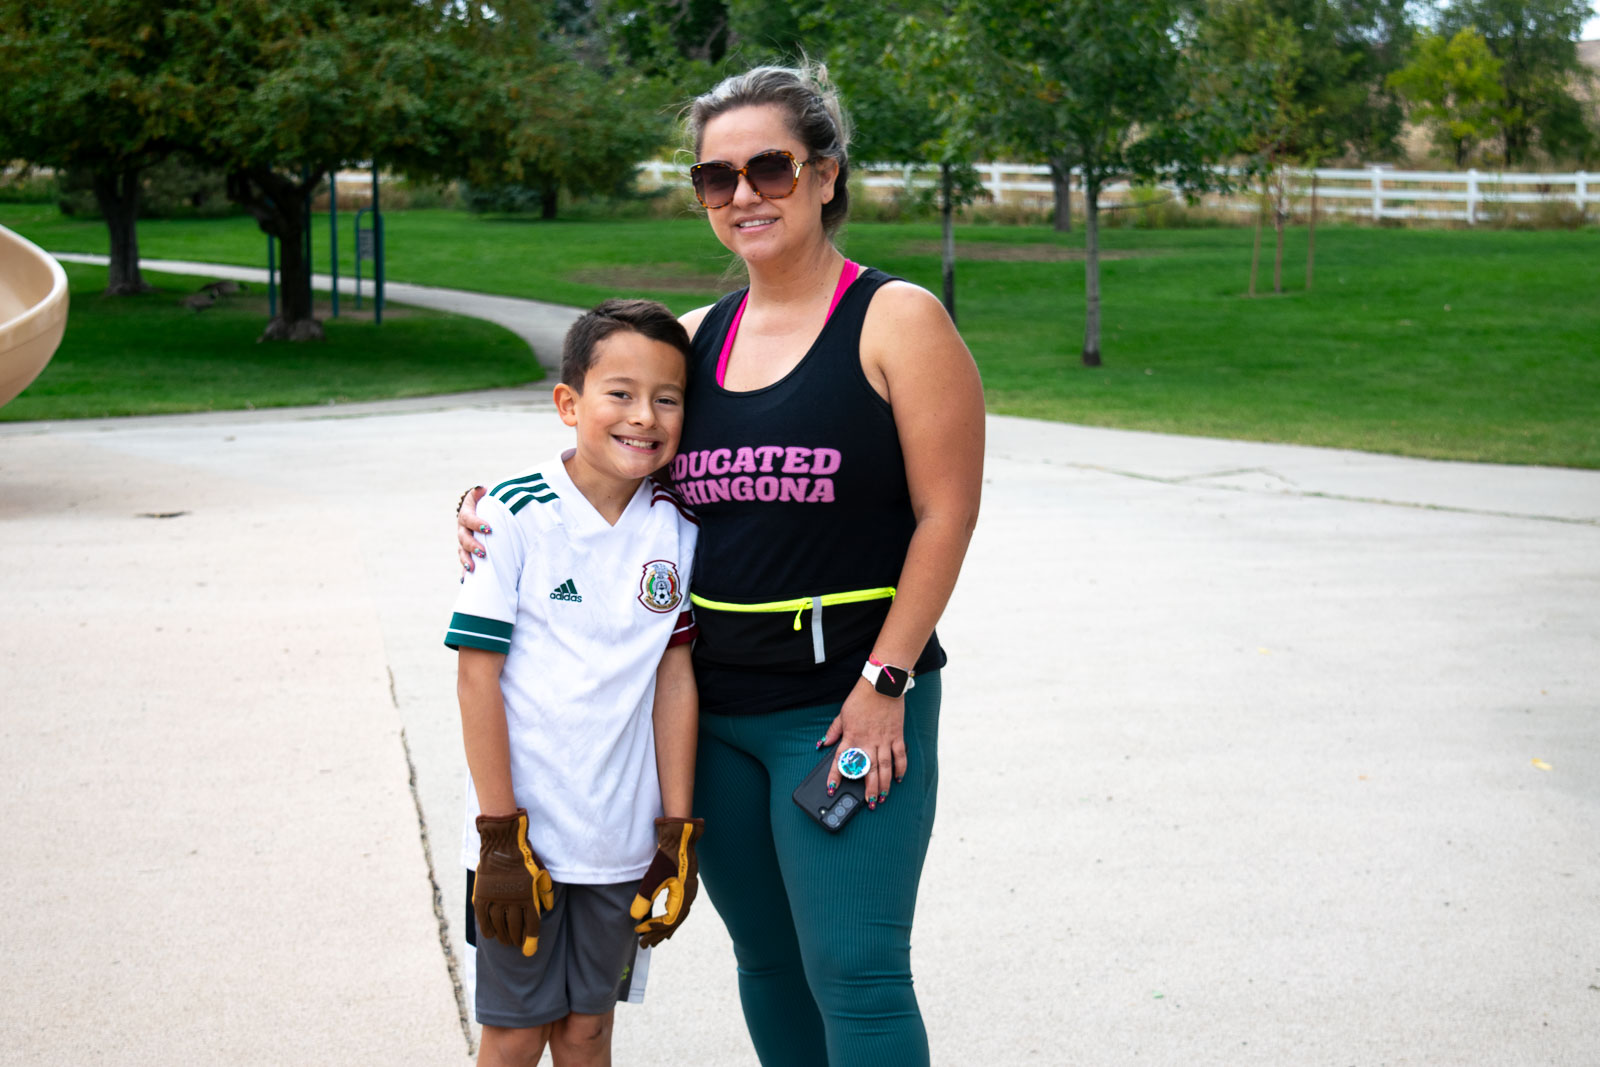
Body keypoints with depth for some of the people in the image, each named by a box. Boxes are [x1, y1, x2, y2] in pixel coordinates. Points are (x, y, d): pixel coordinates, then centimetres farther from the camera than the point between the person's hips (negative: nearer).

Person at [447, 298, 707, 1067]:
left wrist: (677, 834, 3)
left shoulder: (677, 529, 1)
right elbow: (477, 677, -12)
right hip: (524, 831, -4)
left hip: (622, 837, 4)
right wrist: (501, 835, -12)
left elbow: (674, 678, 4)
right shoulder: (514, 516, -13)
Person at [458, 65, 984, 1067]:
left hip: (850, 706, -6)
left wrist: (884, 684, -15)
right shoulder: (698, 338, 10)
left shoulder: (897, 321, -6)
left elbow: (946, 513, -10)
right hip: (711, 705, 6)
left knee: (852, 973, -8)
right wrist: (496, 517, 1)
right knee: (767, 958, 15)